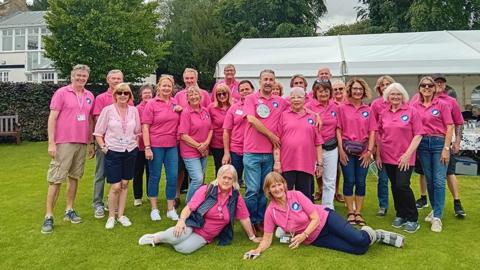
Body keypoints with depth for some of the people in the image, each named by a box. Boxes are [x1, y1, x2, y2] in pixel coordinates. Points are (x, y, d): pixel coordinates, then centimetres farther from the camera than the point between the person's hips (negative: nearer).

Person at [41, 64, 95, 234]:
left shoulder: (89, 96, 10)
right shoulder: (61, 93, -4)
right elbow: (52, 118, -7)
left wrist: (91, 143, 13)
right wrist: (51, 143, -12)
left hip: (82, 143, 5)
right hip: (63, 143, -5)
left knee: (75, 177, 11)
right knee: (55, 179, -2)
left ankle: (69, 210, 22)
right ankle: (48, 216, 4)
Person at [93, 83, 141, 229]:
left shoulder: (134, 110, 3)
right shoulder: (108, 110, -5)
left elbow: (138, 131, 14)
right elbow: (98, 132, 0)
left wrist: (135, 144, 4)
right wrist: (103, 147, -8)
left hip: (130, 151, 3)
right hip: (113, 152, -3)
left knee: (124, 184, 9)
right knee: (115, 186, -4)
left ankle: (121, 214, 21)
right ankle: (111, 216, 14)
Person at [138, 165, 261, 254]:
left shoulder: (236, 197, -4)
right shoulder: (206, 190, -10)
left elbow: (244, 218, 4)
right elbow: (189, 207, -12)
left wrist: (252, 237, 10)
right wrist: (181, 221, -29)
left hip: (206, 236, 1)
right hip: (193, 224, -1)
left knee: (184, 248, -28)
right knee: (177, 237, -34)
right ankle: (156, 237, -1)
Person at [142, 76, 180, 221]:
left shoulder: (175, 104, 7)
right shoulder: (152, 104, -4)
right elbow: (145, 127, -6)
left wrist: (180, 110, 3)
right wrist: (147, 147, -12)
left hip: (172, 146, 3)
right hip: (155, 146, -3)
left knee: (173, 176, 3)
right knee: (155, 176, 7)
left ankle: (171, 209, 18)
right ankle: (154, 209, 22)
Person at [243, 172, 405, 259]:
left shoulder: (296, 195, -18)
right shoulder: (270, 212, -12)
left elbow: (315, 219, -15)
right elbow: (267, 239, -7)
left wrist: (302, 236, -28)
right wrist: (258, 250, -27)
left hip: (325, 220, -1)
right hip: (314, 239, 2)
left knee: (360, 241, -22)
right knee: (359, 250, -14)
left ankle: (372, 233, 15)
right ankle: (377, 237, 18)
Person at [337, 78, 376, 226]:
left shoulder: (368, 110, 7)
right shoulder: (342, 108, 1)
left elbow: (372, 131, 6)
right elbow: (338, 130, -1)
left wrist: (369, 151, -2)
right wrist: (341, 150, -7)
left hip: (363, 151, 2)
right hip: (347, 149, -2)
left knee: (361, 182, 6)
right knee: (349, 181, 2)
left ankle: (358, 213, 17)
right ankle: (350, 213, 14)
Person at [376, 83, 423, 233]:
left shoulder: (411, 111, -5)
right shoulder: (383, 113, 7)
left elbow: (418, 134, -7)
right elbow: (379, 135, 13)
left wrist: (408, 154, -13)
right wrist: (378, 155, 8)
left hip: (405, 157, -4)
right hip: (388, 157, 4)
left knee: (402, 185, -10)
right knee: (395, 186, 11)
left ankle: (412, 219, 5)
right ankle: (400, 215, 26)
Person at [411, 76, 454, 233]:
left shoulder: (441, 104, -3)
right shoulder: (414, 106, 4)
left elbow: (449, 127, -4)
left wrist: (446, 148, -10)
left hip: (439, 143, -3)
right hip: (422, 144, 3)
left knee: (439, 181, -5)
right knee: (429, 179, 12)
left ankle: (437, 217, 0)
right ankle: (435, 209, 27)